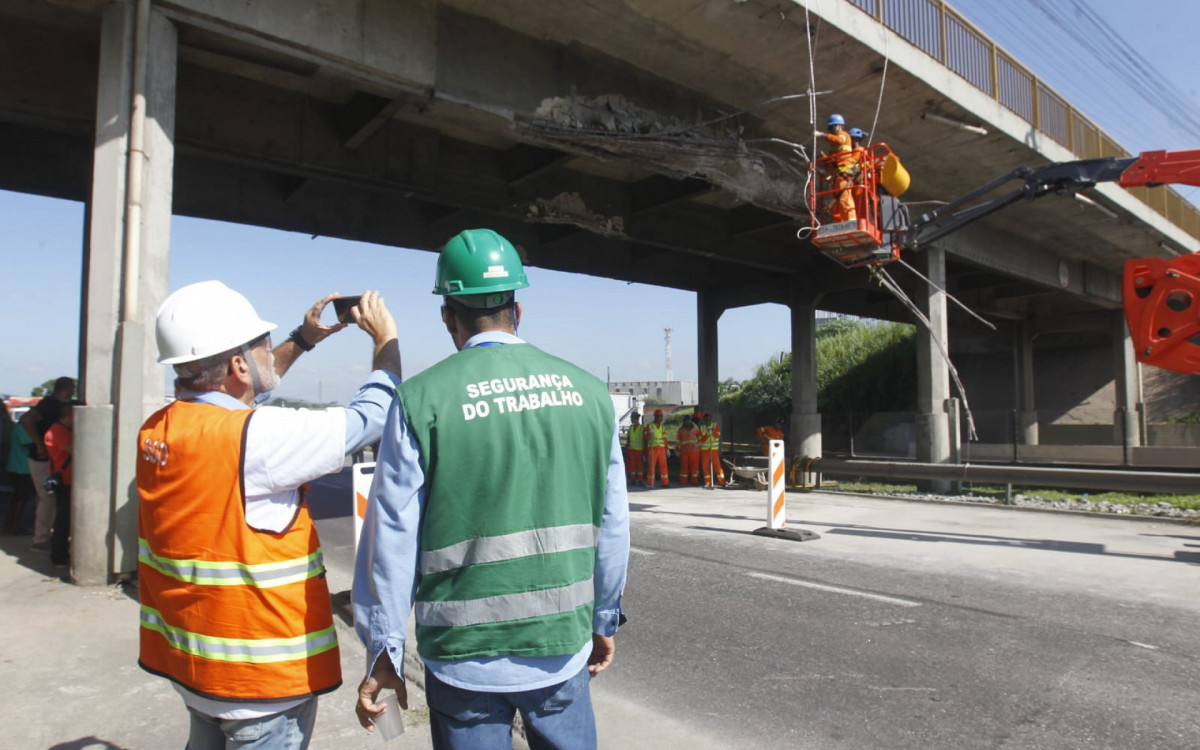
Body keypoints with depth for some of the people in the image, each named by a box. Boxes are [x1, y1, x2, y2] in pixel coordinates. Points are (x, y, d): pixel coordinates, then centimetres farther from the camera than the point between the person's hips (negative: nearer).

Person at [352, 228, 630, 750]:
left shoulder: (422, 399, -11)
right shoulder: (587, 390, -3)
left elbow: (393, 537, -8)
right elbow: (612, 525, 2)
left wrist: (383, 652, 3)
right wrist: (604, 621, 15)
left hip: (467, 657, -2)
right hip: (563, 648, 2)